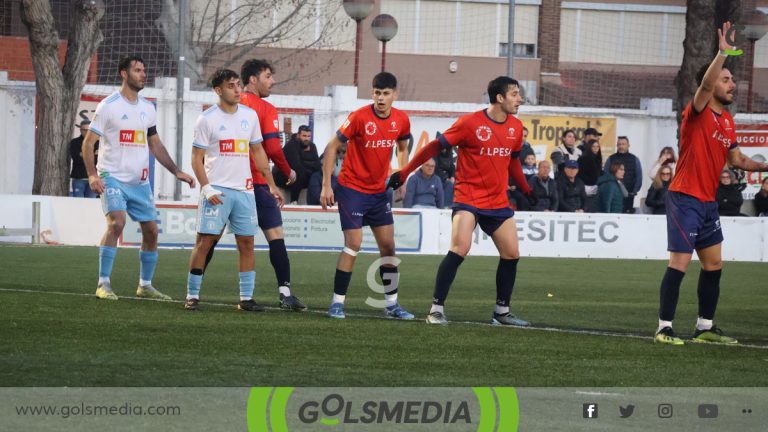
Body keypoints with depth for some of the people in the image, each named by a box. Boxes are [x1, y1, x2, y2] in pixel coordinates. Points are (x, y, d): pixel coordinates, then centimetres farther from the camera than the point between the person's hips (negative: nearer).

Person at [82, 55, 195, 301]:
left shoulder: (147, 108, 11)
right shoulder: (108, 106, -7)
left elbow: (155, 145, 21)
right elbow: (88, 143, -7)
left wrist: (176, 172, 13)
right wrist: (92, 175, -20)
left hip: (140, 182, 6)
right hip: (113, 177, -6)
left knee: (151, 230, 5)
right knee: (117, 223, -24)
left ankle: (145, 285, 21)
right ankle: (103, 284, -18)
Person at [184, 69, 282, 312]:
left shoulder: (250, 116, 10)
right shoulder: (207, 119, -4)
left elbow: (258, 151, 18)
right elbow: (197, 158, -4)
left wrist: (271, 185, 14)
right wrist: (206, 188, -15)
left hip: (244, 190, 5)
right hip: (216, 190, -5)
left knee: (247, 243, 4)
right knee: (205, 241, -7)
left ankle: (246, 298, 10)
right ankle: (192, 296, -2)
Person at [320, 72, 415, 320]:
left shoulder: (401, 120, -2)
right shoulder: (359, 118, -17)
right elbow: (332, 147, -12)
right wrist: (326, 185, -15)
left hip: (379, 191, 5)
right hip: (352, 188, -5)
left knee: (388, 246, 5)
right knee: (353, 244, -11)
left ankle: (391, 304, 14)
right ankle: (337, 302, -3)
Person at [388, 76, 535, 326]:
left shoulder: (516, 127, 5)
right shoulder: (470, 123, -13)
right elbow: (436, 146, -7)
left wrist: (526, 190, 27)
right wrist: (404, 173, -7)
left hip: (498, 202, 6)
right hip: (468, 198, -6)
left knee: (511, 254, 5)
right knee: (460, 249, -21)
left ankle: (502, 312, 19)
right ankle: (436, 309, -15)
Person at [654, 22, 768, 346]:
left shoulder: (727, 121, 12)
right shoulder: (697, 113, -11)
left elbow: (735, 159, 20)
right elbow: (706, 84, -30)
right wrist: (723, 52, -34)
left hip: (708, 201, 9)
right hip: (685, 198, -9)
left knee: (713, 263, 11)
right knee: (679, 263, -11)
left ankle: (705, 327, 20)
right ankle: (664, 328, -8)